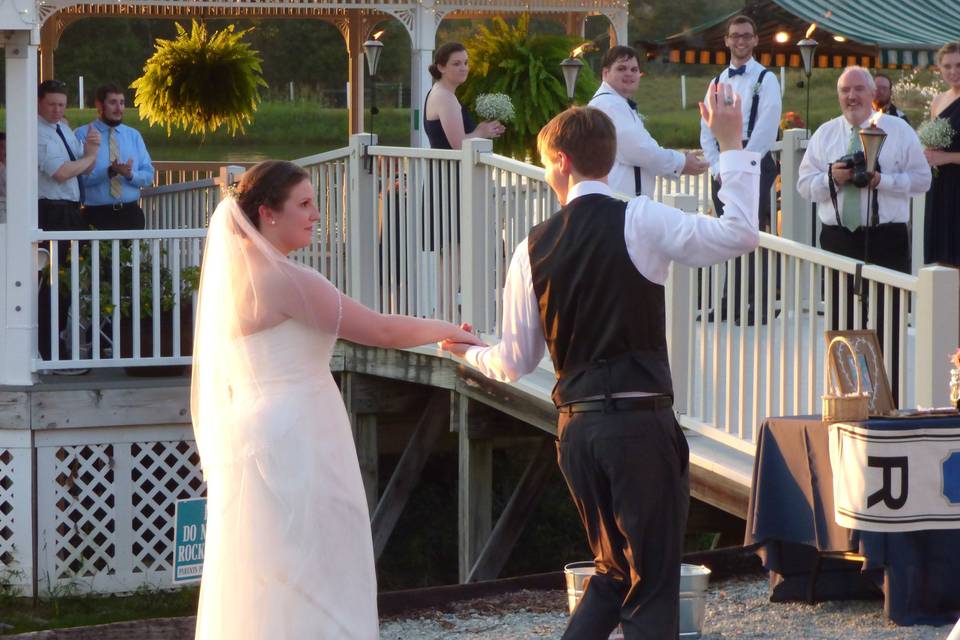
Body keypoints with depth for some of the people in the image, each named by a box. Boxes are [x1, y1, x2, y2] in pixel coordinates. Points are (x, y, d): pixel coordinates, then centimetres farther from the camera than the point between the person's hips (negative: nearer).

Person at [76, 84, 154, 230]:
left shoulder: (134, 135, 14)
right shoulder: (82, 135, 0)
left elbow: (148, 175, 8)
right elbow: (79, 177, -10)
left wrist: (130, 175, -14)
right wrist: (109, 172, -24)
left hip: (131, 213, 4)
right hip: (97, 215, -4)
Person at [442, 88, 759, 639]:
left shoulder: (535, 248, 6)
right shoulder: (639, 221, -7)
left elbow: (516, 361, 10)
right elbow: (741, 234, -14)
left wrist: (469, 352, 33)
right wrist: (731, 145, -5)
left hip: (577, 426, 5)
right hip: (641, 422, -5)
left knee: (615, 570, 22)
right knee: (653, 583, 2)